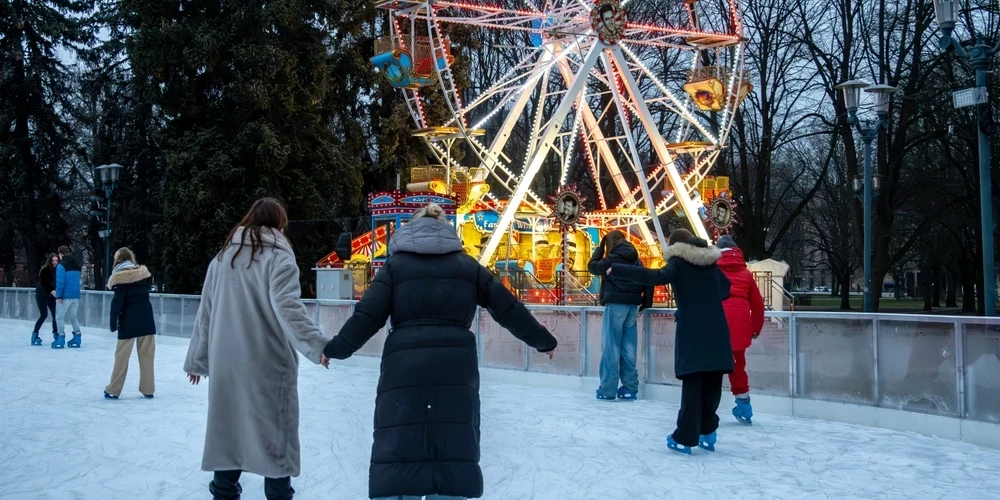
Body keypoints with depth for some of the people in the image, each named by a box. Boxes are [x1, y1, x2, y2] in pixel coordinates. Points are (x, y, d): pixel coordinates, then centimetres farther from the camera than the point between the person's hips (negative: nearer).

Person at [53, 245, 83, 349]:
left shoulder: (61, 265, -11)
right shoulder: (76, 265, 11)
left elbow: (60, 282, -17)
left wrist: (59, 296, -14)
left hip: (65, 296, -6)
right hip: (76, 295, 6)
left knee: (60, 317, 3)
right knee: (73, 317, 15)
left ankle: (61, 338, -1)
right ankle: (77, 338, 12)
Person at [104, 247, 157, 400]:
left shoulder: (120, 277, -7)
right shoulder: (143, 272, 5)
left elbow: (118, 301, -10)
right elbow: (147, 291, 9)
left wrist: (113, 322, -7)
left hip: (129, 320, -3)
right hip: (146, 318, 3)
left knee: (122, 354, 4)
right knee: (147, 355, 6)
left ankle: (113, 390, 10)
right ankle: (148, 390, 9)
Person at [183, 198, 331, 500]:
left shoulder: (223, 257, 13)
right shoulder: (278, 255, -4)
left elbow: (205, 312, 15)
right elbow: (287, 305, -19)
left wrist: (197, 359, 20)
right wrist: (316, 344, -26)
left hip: (226, 361, 5)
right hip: (268, 362, -5)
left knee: (228, 428, 12)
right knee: (275, 431, 2)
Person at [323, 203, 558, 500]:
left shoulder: (396, 264, 9)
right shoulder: (467, 265, 13)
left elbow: (368, 315, 2)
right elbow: (508, 309, 13)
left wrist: (336, 348, 14)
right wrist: (543, 340, 23)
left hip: (404, 364, -1)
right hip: (455, 365, 1)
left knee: (400, 446, 2)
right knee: (454, 447, 8)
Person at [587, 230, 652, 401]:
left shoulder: (613, 258, -7)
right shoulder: (636, 260, 12)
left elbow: (593, 267, 6)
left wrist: (600, 247, 14)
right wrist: (646, 304, 11)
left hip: (616, 304, -6)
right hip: (633, 306, 6)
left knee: (611, 347, -3)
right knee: (629, 348, 9)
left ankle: (607, 389, -3)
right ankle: (630, 388, 11)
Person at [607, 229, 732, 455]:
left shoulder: (679, 262, -3)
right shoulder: (710, 262, 16)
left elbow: (656, 277, -21)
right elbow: (725, 288, 30)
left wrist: (616, 269, -23)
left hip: (693, 331, -5)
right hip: (715, 330, 5)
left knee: (692, 384, -4)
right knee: (711, 383, 11)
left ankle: (684, 438, -1)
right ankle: (707, 432, 18)